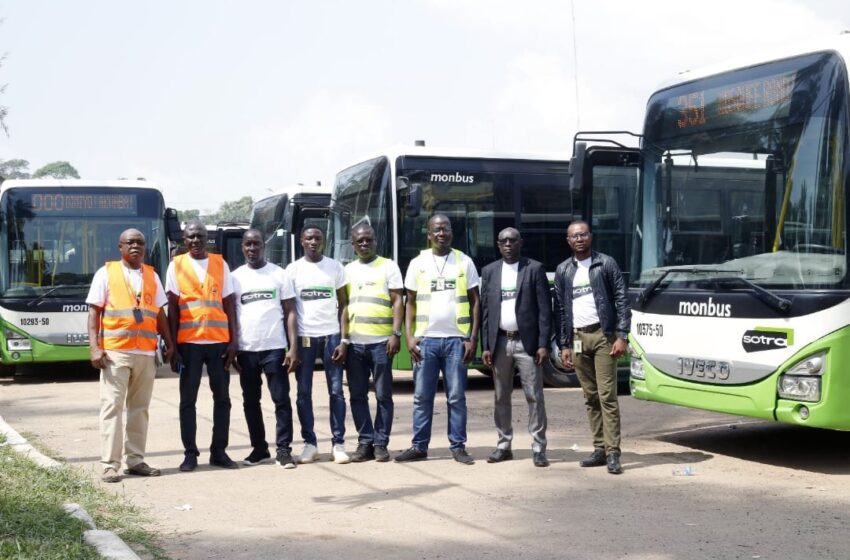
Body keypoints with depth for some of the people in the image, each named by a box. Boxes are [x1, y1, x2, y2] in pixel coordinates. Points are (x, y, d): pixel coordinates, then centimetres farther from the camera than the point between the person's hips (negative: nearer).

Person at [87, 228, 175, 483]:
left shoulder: (151, 275, 14)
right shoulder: (106, 273, 2)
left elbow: (159, 312, 17)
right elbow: (94, 312, -2)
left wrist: (169, 343, 8)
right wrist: (95, 347, -11)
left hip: (146, 352, 4)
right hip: (115, 351, -4)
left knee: (139, 407, 8)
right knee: (112, 406, -4)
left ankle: (135, 460, 14)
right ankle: (110, 464, -2)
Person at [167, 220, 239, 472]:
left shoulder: (220, 264, 8)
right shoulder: (176, 265, 4)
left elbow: (229, 304, 7)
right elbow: (172, 308, 1)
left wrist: (233, 340, -1)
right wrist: (172, 346, -5)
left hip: (219, 341, 2)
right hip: (189, 342, -2)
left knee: (222, 398, 5)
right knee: (188, 400, 3)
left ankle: (219, 451, 14)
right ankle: (190, 453, 11)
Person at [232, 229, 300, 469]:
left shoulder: (279, 274, 3)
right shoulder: (235, 277, 7)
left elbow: (289, 312, 2)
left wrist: (293, 347, -7)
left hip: (275, 348, -2)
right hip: (246, 349, 2)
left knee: (282, 399, -3)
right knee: (250, 401, 9)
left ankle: (283, 450, 3)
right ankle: (259, 448, 19)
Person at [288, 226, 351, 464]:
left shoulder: (335, 267, 5)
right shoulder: (293, 269, 4)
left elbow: (343, 305, 5)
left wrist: (344, 339, -4)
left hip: (331, 336, 0)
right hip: (303, 337, 0)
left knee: (336, 391, 0)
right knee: (303, 393, 2)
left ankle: (338, 444, 6)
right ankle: (310, 444, 11)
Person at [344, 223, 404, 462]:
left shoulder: (388, 266, 5)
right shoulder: (348, 270, 15)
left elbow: (397, 301, 0)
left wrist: (396, 334, -10)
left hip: (381, 341, -3)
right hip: (354, 342, 3)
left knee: (383, 395, 1)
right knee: (357, 395, 5)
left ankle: (380, 443, 8)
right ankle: (365, 442, 13)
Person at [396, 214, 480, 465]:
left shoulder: (465, 262, 4)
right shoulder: (418, 263, 5)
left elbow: (474, 302, 5)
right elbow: (411, 303, 7)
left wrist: (473, 338, -2)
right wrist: (409, 336, -3)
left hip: (456, 339, -1)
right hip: (425, 339, 1)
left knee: (457, 397, 3)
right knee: (422, 396, 4)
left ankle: (458, 446, 10)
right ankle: (419, 446, 12)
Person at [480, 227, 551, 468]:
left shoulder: (535, 269, 0)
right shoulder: (489, 271, 10)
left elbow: (544, 309, -3)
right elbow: (485, 310, 9)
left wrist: (543, 344, -9)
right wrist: (485, 346, 2)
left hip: (527, 342, -3)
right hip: (499, 342, 3)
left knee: (534, 396, -2)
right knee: (501, 397, 9)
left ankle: (538, 448, 3)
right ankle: (504, 445, 18)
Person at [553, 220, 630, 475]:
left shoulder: (606, 264, 1)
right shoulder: (563, 270, 12)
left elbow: (621, 300, -3)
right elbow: (560, 309, 13)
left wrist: (622, 336, -11)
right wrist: (564, 344, 8)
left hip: (602, 335, -4)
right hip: (577, 339, 4)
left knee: (607, 395, -8)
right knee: (590, 397, 7)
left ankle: (612, 453, -8)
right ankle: (600, 449, 12)